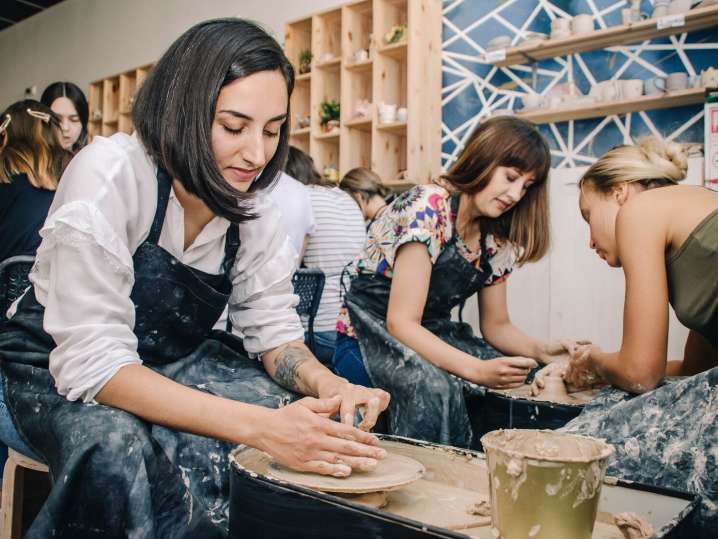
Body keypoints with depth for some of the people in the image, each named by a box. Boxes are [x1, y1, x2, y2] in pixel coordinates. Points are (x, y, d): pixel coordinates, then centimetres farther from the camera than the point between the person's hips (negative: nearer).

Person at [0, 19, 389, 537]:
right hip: (58, 371, -4)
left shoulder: (253, 208, -8)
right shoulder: (110, 174, -27)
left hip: (175, 364, 5)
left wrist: (326, 384, -29)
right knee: (121, 453, -36)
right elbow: (94, 362, -32)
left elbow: (274, 330, -5)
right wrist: (259, 425, -42)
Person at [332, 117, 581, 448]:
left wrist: (544, 351, -9)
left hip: (432, 339, 7)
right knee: (435, 386, -38)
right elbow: (400, 323, -23)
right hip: (370, 337, -7)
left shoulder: (496, 240, 5)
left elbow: (496, 326, 12)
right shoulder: (428, 208, -19)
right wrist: (478, 370, -35)